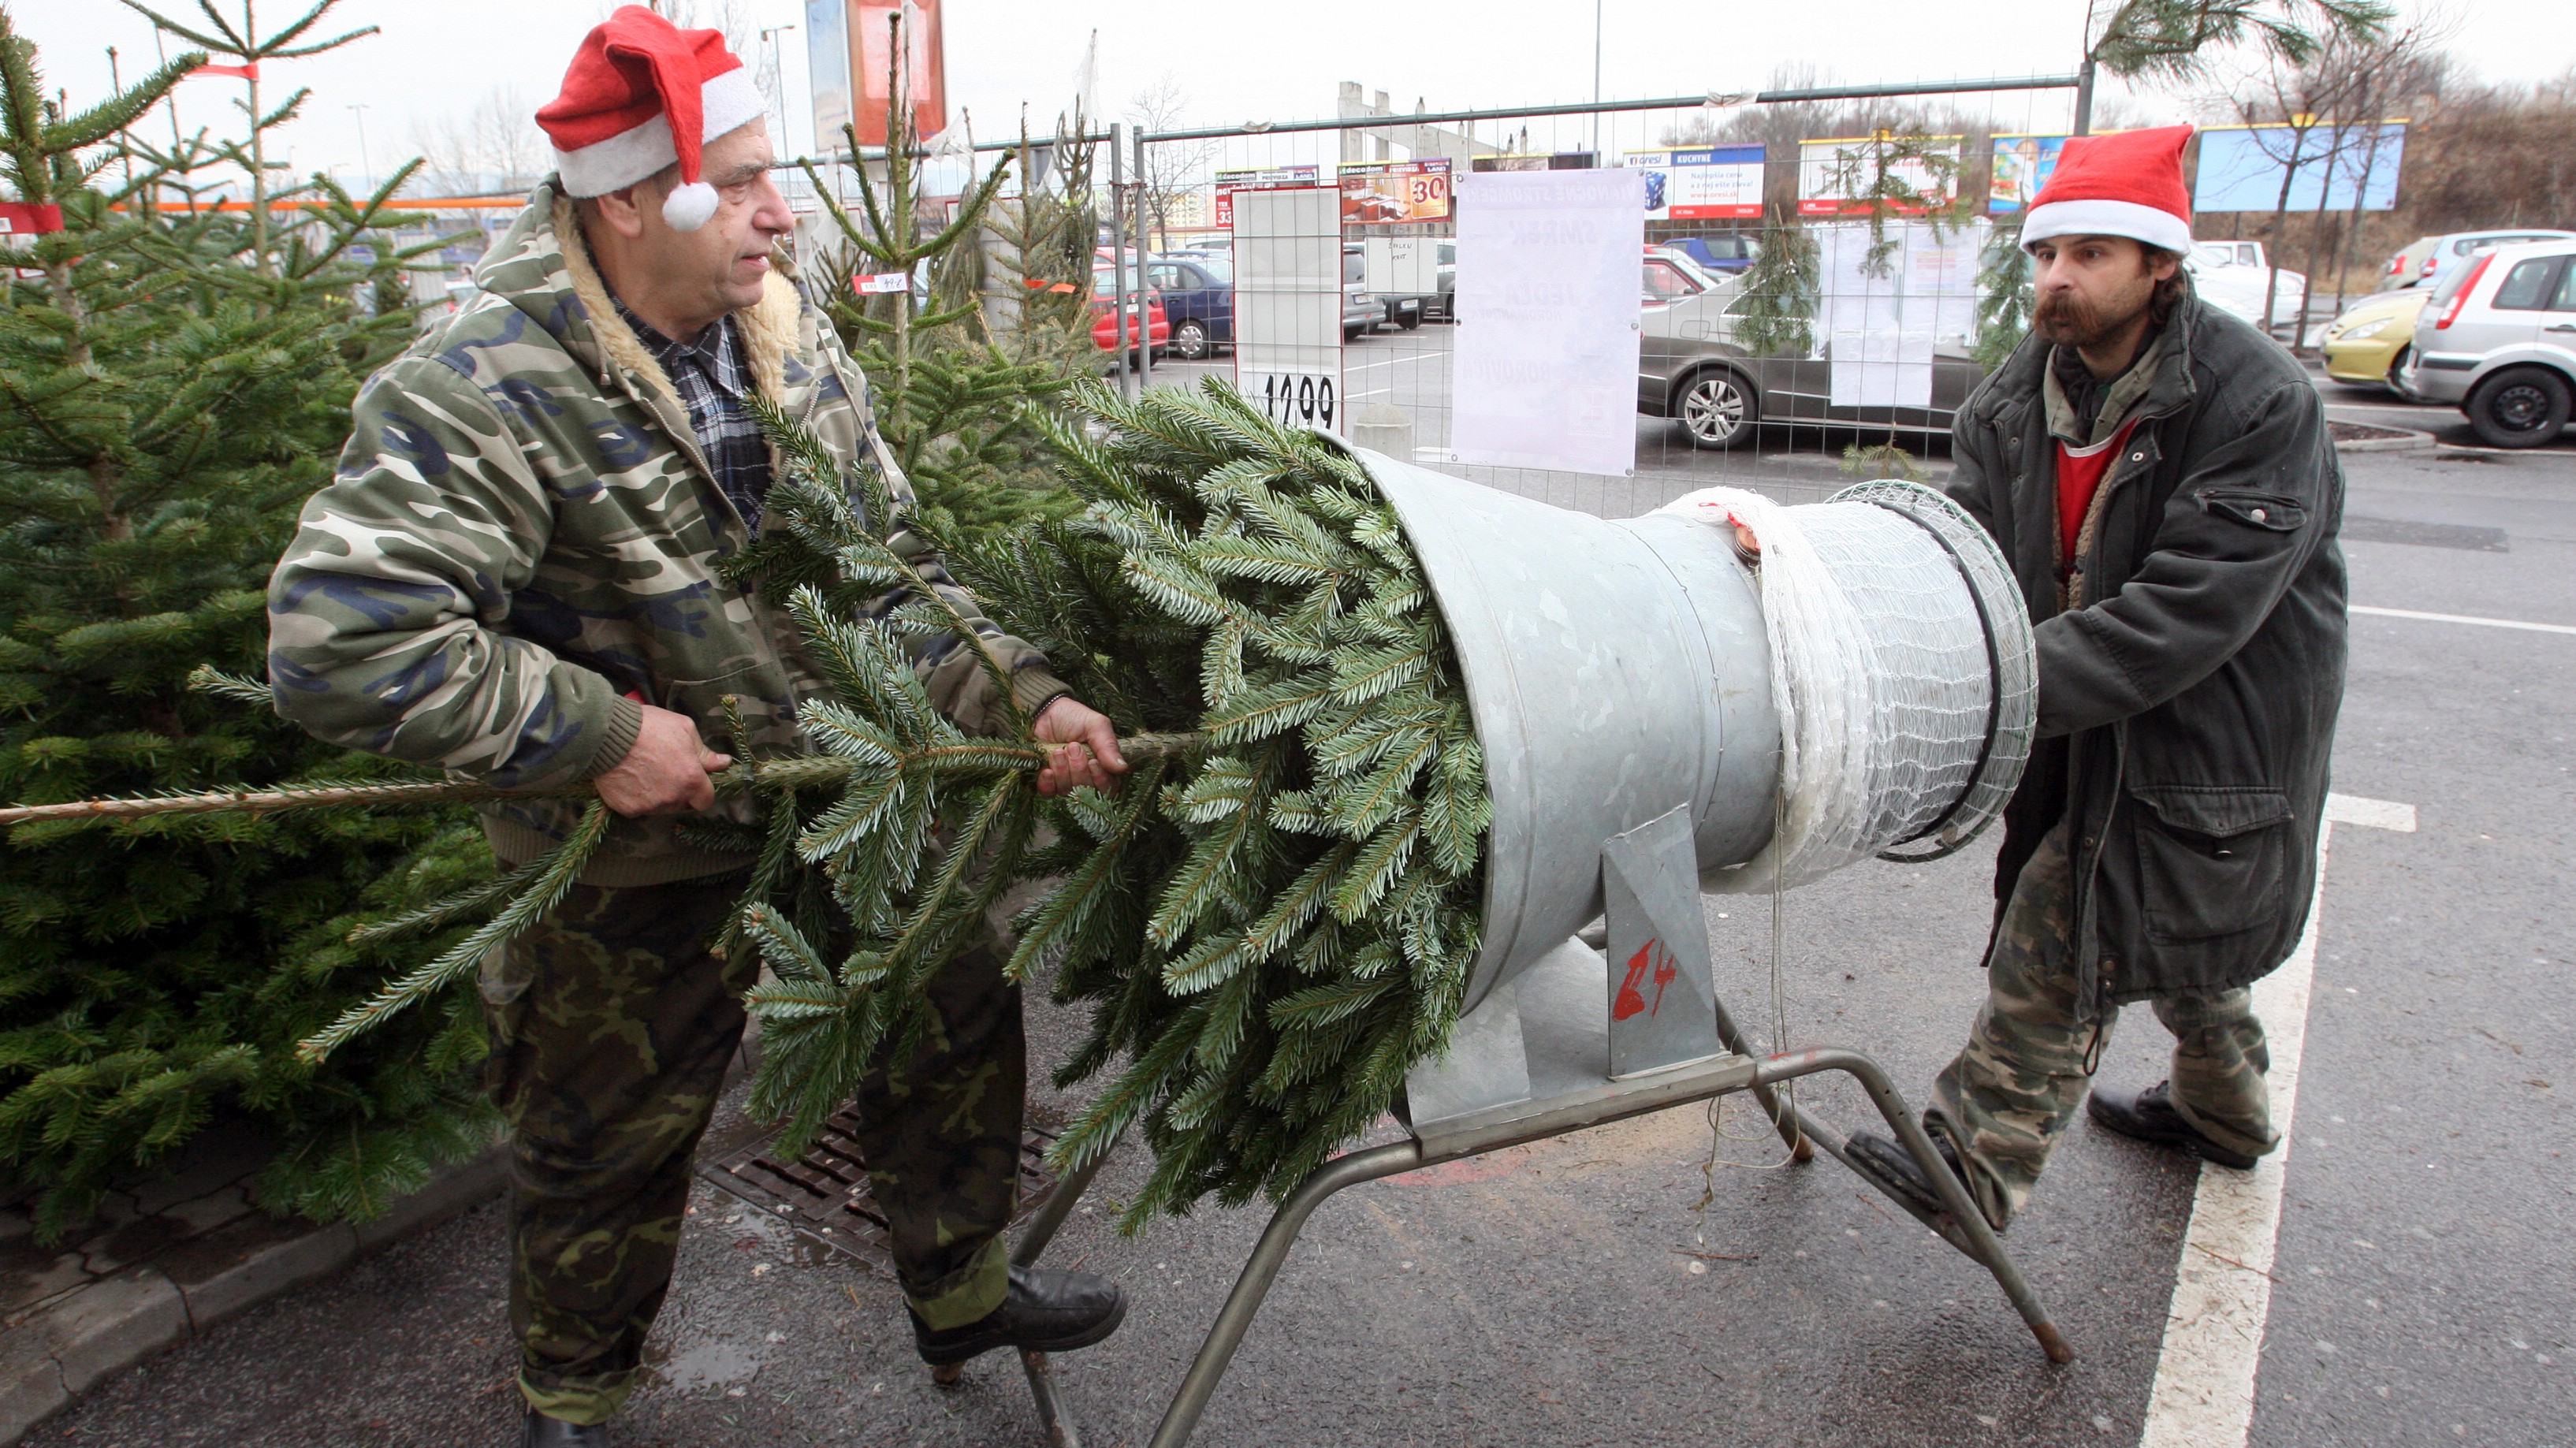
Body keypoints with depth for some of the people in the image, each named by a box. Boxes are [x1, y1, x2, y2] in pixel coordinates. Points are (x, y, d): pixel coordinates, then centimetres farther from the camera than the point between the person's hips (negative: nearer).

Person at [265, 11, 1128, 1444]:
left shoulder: (787, 335, -3)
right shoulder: (487, 391, -25)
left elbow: (900, 567, -1)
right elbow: (337, 635, -31)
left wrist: (1026, 696, -14)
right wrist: (596, 735, -27)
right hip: (642, 855, -5)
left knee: (958, 1024, 16)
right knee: (610, 1142, 14)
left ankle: (965, 1290, 43)